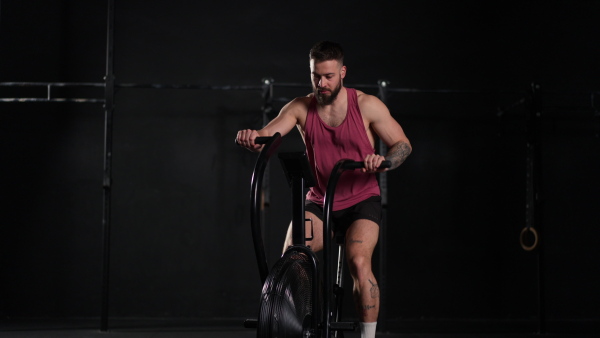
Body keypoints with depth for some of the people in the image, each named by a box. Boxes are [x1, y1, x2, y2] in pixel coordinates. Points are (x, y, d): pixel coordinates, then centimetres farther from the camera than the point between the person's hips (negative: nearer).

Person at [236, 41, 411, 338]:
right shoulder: (301, 108, -3)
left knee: (358, 261, -27)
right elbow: (265, 136, -13)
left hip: (362, 201, -2)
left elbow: (403, 144, -5)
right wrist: (250, 138, -38)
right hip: (319, 202, 2)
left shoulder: (366, 106, -8)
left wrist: (383, 162, -28)